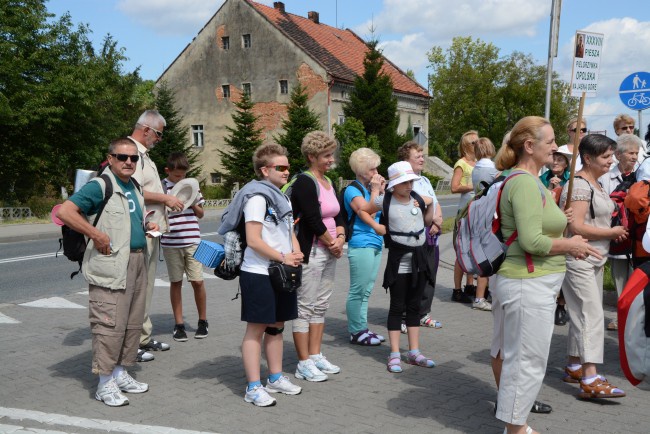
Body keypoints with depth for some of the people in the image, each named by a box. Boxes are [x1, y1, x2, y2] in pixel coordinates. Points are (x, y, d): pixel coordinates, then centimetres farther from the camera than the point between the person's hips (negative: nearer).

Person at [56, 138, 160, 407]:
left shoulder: (134, 187, 16)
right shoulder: (100, 186, -10)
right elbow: (64, 211, -19)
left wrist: (147, 227, 12)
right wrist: (96, 235, -20)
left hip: (137, 262, 9)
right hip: (111, 266, -8)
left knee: (132, 323, 13)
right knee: (110, 324, -5)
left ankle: (120, 374, 26)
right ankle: (105, 384, 6)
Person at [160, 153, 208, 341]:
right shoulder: (162, 187, -1)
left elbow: (200, 214, 15)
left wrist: (193, 203, -4)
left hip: (192, 240, 2)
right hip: (170, 242, -2)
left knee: (197, 281, 2)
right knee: (176, 282, 7)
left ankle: (202, 320, 18)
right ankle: (178, 324, 17)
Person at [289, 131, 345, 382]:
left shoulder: (328, 182, 14)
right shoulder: (304, 182, -13)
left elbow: (338, 216, 15)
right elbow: (313, 220, -19)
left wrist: (340, 237, -4)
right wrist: (333, 245, -10)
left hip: (330, 253, 9)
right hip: (310, 253, -9)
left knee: (320, 306, 14)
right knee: (305, 308, -2)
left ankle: (315, 356, 23)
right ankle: (304, 364, 5)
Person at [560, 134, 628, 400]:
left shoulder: (596, 184, 15)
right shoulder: (579, 184, -15)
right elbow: (576, 227, -23)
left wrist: (613, 231, 7)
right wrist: (612, 232, -12)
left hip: (594, 260, 10)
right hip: (577, 260, -10)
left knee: (583, 315, 14)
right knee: (591, 315, -12)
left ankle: (574, 367, 24)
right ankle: (590, 380, -11)